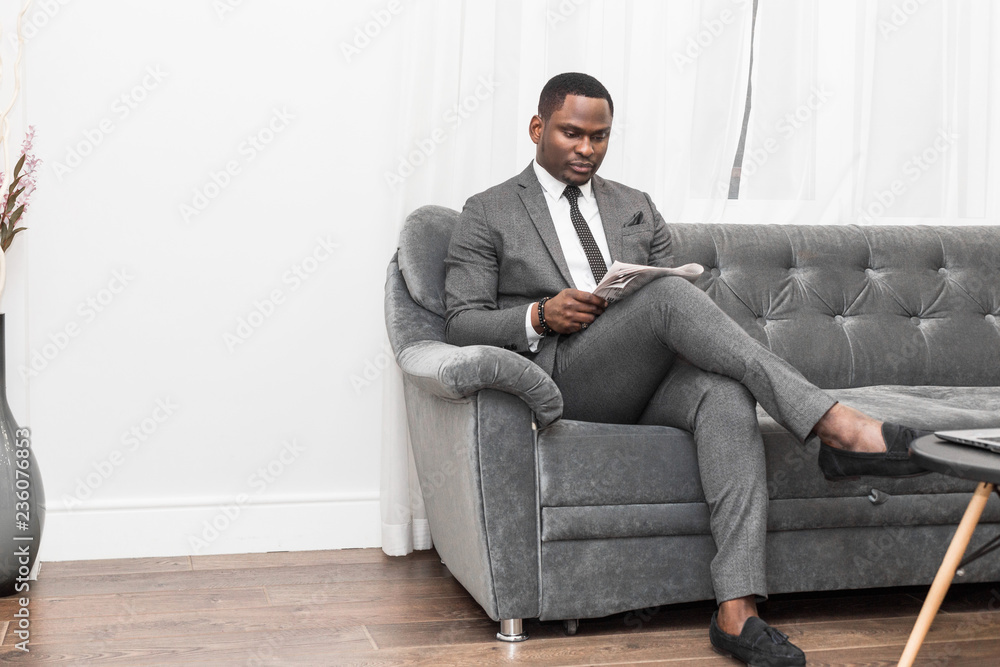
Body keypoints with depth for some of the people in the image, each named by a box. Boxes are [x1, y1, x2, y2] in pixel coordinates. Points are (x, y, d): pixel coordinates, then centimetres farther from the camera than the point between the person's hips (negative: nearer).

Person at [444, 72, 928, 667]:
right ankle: (837, 428, -38)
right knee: (668, 294, -32)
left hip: (648, 382, 4)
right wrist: (539, 317, -13)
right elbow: (464, 324, 5)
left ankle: (737, 612, -39)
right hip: (560, 380, -4)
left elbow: (677, 314, 22)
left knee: (727, 392, -32)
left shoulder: (637, 209, 26)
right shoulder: (488, 214, 14)